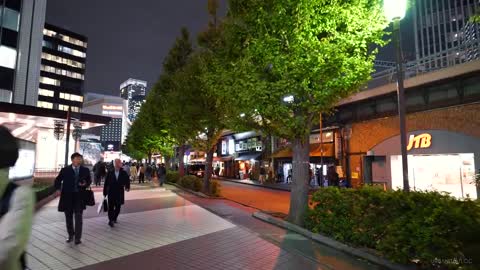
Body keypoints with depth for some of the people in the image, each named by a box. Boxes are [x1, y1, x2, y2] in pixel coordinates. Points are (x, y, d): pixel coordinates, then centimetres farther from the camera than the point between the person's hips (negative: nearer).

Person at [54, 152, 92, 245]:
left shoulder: (85, 170, 3)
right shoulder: (65, 170, 0)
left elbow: (89, 181, 11)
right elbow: (58, 180, 9)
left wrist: (85, 184, -11)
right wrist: (58, 189, -6)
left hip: (79, 197, -1)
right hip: (67, 196, 1)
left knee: (78, 217, -4)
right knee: (69, 217, 14)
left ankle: (78, 237, 4)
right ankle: (70, 235, 32)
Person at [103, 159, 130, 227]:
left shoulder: (123, 173, 0)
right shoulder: (110, 173, -2)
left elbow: (127, 181, 5)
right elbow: (106, 183, 1)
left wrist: (127, 187, -9)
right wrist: (104, 193, 1)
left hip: (120, 193, 1)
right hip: (111, 193, -1)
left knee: (118, 207, 10)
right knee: (111, 207, -4)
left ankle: (114, 218, 30)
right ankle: (110, 220, 2)